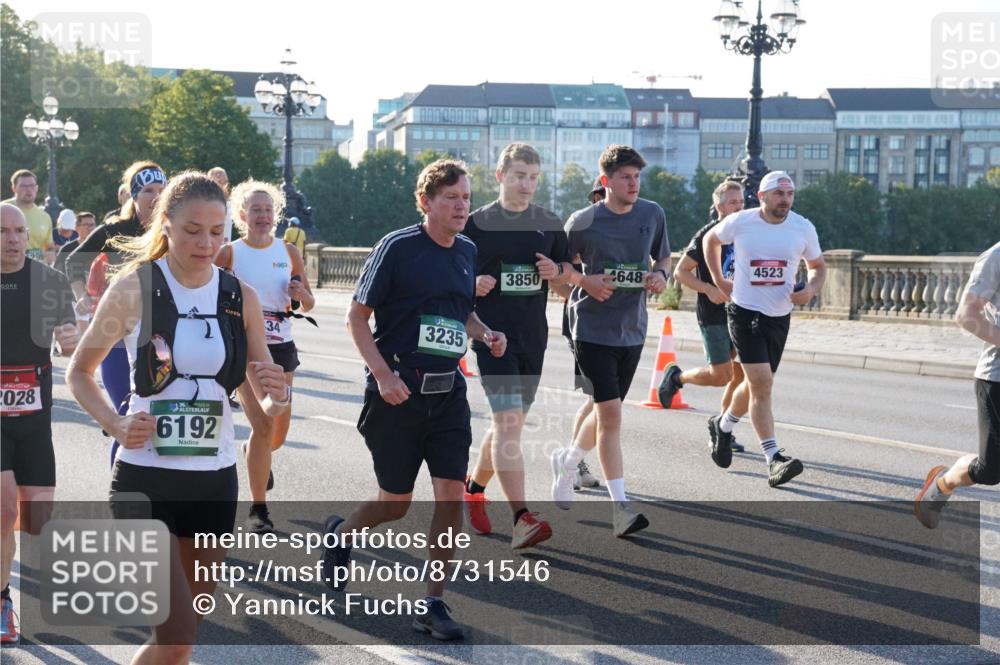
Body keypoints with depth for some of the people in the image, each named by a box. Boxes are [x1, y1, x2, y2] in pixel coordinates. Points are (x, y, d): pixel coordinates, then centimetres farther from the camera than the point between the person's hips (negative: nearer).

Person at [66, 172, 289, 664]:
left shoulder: (240, 297, 3)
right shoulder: (135, 287, -7)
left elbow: (267, 401, 6)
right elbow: (79, 372, 2)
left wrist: (277, 398, -18)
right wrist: (116, 425, -16)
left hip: (215, 479, 4)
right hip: (145, 477, -4)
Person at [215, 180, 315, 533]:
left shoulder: (289, 252, 5)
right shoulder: (229, 253, -4)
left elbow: (308, 304, 12)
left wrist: (301, 294, -9)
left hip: (281, 347, 4)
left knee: (280, 427, 10)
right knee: (264, 426, -14)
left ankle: (259, 454, 49)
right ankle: (258, 509, -2)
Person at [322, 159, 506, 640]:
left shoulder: (467, 252, 9)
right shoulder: (398, 247, -10)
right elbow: (357, 316, -8)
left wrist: (485, 334, 4)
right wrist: (383, 374, -17)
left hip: (448, 393, 5)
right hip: (397, 393, -5)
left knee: (451, 496, -5)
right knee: (396, 502, 6)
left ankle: (433, 605, 5)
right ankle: (340, 534, 39)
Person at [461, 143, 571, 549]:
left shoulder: (549, 224, 9)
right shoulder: (477, 223, -2)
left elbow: (568, 269, 19)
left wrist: (556, 271, -4)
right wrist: (472, 285, -18)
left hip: (533, 338, 5)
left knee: (509, 423, 14)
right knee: (508, 421, -17)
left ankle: (474, 488, 38)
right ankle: (521, 519, -21)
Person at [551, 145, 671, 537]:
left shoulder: (653, 215, 4)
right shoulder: (583, 221, -6)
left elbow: (664, 257, 19)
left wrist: (661, 275, -3)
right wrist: (585, 281, -14)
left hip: (632, 330, 5)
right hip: (593, 327, -5)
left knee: (605, 410, 16)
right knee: (610, 412, -13)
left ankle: (567, 462, 44)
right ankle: (620, 506, -12)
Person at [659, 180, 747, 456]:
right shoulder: (707, 234, -9)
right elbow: (680, 272, -8)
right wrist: (709, 289, -20)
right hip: (713, 314, -6)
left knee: (741, 374, 3)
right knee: (722, 375, -8)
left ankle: (720, 427, 19)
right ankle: (676, 377, 18)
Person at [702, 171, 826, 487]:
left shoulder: (803, 228, -2)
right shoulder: (739, 222, -7)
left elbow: (818, 266, 13)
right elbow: (711, 240, 14)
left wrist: (810, 290, -8)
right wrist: (719, 281, 8)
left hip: (780, 317, 4)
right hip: (745, 312, -4)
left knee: (756, 384, 16)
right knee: (762, 383, -15)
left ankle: (724, 426, 45)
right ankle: (774, 459, -17)